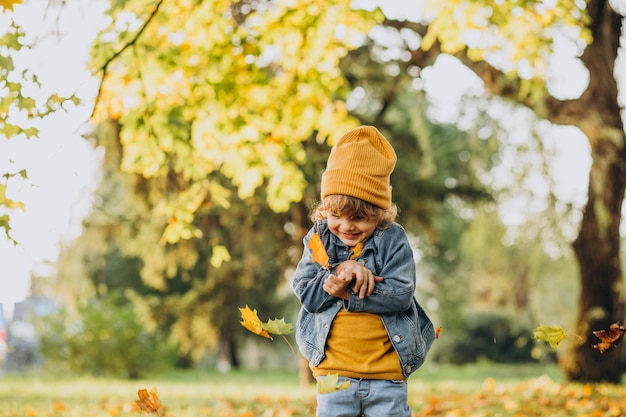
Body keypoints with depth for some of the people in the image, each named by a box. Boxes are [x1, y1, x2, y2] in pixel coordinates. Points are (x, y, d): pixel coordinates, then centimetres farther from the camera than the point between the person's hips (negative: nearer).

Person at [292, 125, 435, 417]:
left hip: (387, 374, -1)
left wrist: (346, 293, -18)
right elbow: (306, 293, -5)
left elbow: (401, 294, -14)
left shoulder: (392, 240, -5)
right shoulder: (318, 241, 2)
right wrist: (338, 272, -21)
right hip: (334, 373, 1)